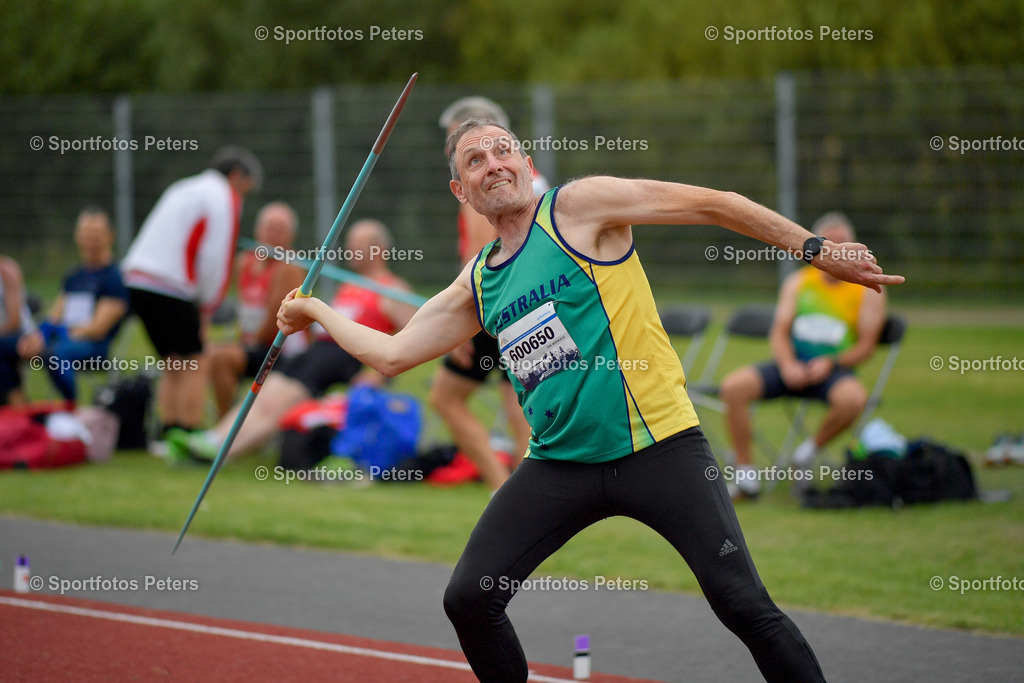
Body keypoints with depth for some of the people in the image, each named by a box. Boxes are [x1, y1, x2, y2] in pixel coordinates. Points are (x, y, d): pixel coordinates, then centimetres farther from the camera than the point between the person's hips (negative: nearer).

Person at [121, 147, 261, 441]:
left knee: (172, 364, 16)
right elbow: (216, 261, -10)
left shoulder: (183, 189, 25)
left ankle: (168, 435, 13)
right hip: (170, 289, -8)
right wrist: (206, 310, 0)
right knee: (193, 366, -3)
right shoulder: (224, 198, -2)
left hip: (137, 279, 8)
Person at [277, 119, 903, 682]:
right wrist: (318, 313, 25)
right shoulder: (477, 284, 13)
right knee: (469, 598, -3)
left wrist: (817, 249, -10)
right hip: (560, 466, 5)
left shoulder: (579, 206, -3)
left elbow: (710, 204, -5)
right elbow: (393, 355, 22)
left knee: (742, 603, -17)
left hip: (658, 446, -5)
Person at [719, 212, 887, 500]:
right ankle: (745, 474, -16)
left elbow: (866, 345, -2)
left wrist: (830, 363, -18)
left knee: (853, 398, -39)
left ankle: (812, 447, -8)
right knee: (734, 386, -23)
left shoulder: (869, 289, 3)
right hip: (792, 366, 3)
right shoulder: (797, 282, 12)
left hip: (834, 369, -3)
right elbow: (779, 332, 7)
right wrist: (788, 364, -14)